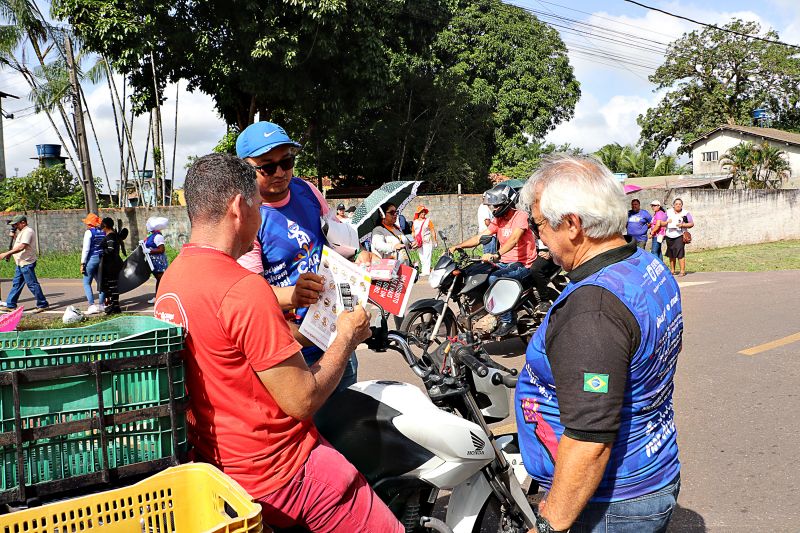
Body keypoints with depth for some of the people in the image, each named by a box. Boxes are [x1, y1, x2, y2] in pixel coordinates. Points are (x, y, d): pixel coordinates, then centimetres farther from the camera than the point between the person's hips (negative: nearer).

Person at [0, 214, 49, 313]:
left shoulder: (28, 231, -16)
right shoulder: (21, 232, 18)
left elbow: (21, 247, -26)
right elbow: (18, 243, 25)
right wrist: (14, 235, 8)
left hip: (27, 263, -10)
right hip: (21, 263, 10)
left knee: (32, 284, -6)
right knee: (16, 284, 13)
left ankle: (42, 304, 1)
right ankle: (10, 305, 18)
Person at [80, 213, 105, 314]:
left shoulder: (89, 232, -9)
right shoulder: (103, 232, 8)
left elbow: (86, 249, -12)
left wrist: (82, 263, -8)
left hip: (91, 259, -6)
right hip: (102, 259, 6)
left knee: (86, 283, 3)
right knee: (100, 282, 13)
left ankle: (92, 306, -5)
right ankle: (101, 305, 16)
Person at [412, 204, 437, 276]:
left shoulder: (428, 221, 1)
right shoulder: (415, 222, 12)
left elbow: (433, 231, -2)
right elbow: (413, 233, 19)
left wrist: (434, 241, -6)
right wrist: (414, 241, 15)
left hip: (427, 242, -5)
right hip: (419, 243, 5)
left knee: (426, 257, -12)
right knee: (421, 258, 9)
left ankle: (426, 271, -14)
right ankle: (423, 270, 16)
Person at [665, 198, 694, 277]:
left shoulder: (685, 213, 4)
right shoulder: (668, 212, 11)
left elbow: (692, 224, 3)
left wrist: (683, 225, -13)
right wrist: (667, 222, -9)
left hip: (679, 236, -4)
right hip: (669, 236, 4)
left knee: (680, 254, -12)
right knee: (671, 255, 9)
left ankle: (682, 271, -9)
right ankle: (672, 270, 20)